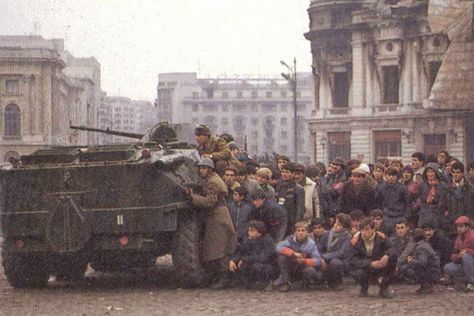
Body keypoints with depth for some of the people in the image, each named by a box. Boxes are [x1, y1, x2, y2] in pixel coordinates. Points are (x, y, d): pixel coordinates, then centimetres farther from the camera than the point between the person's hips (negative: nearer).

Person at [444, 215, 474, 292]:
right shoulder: (459, 238, 8)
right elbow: (453, 256, 7)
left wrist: (466, 251, -27)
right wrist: (457, 257, -15)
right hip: (464, 265, 7)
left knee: (466, 256, -35)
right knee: (448, 268, -10)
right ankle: (468, 282, -1)